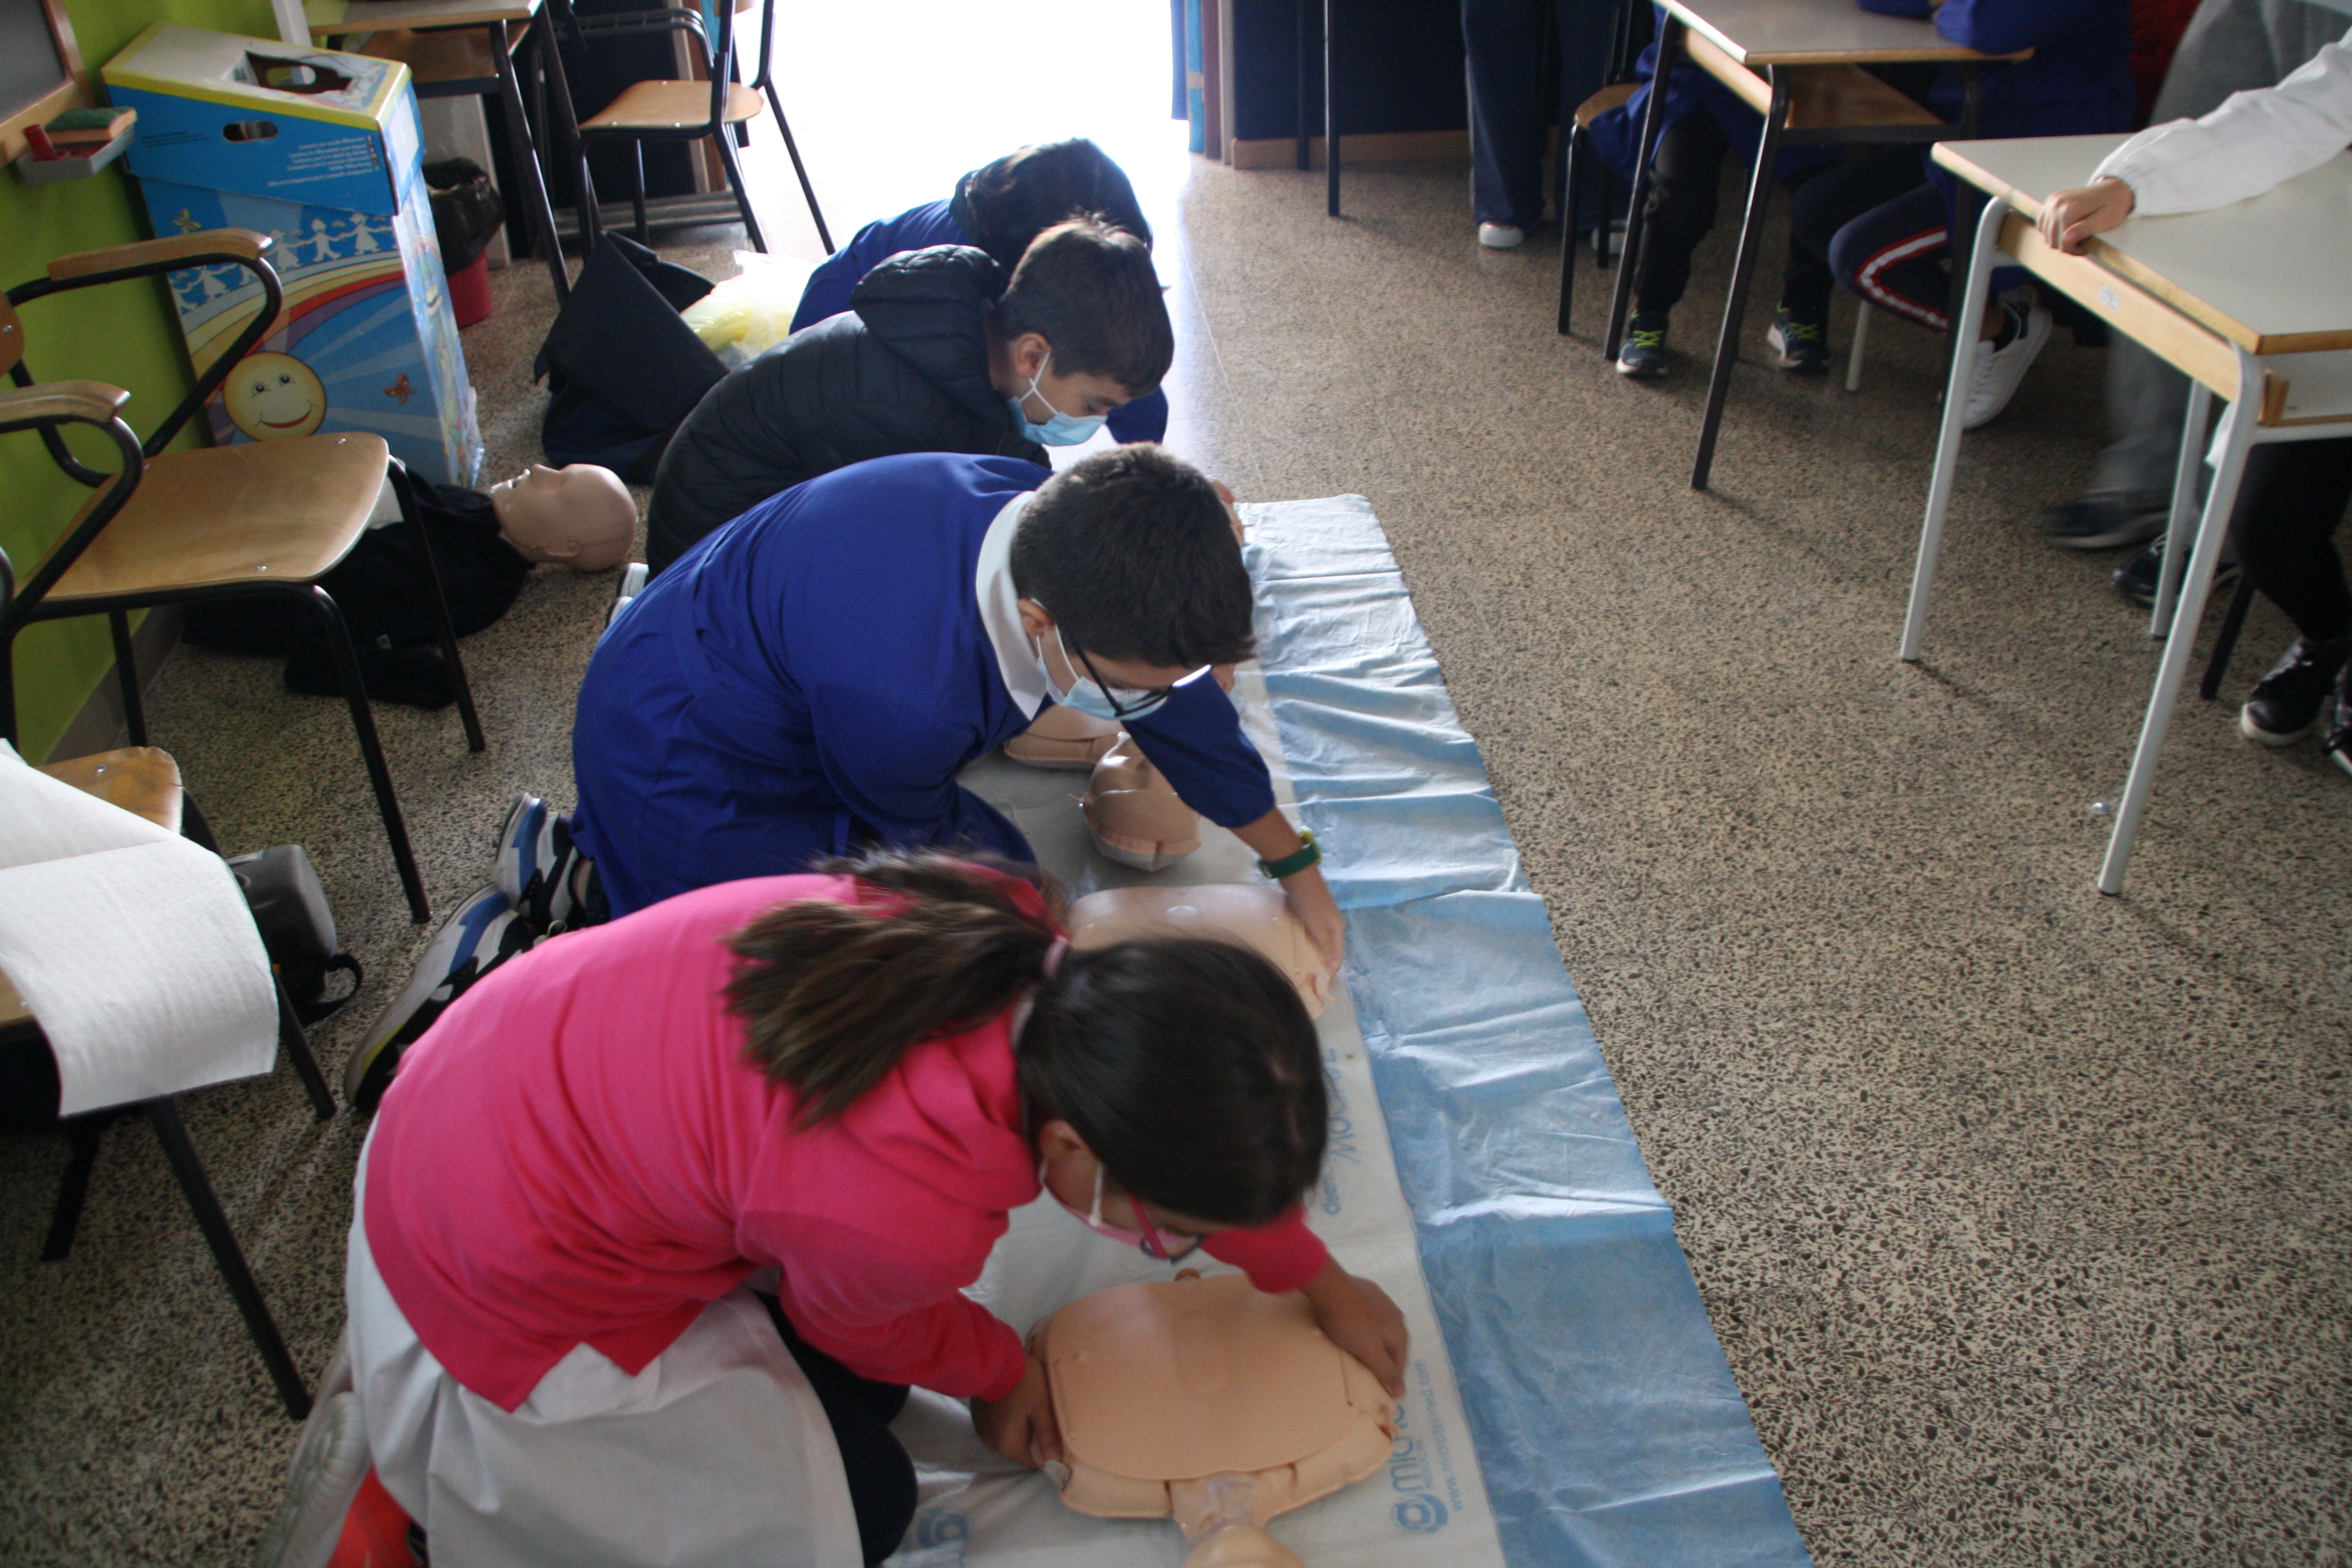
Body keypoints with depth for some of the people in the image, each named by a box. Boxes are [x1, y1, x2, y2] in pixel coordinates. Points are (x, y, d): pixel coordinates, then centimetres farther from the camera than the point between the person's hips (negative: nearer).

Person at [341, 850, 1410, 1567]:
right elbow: (862, 1324, -10)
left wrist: (1320, 1281, 11)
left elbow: (1195, 1144, 1)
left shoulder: (1004, 938, -19)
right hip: (505, 1281, -7)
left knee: (859, 1389, 18)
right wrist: (1000, 1370, 11)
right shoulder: (905, 1214, -38)